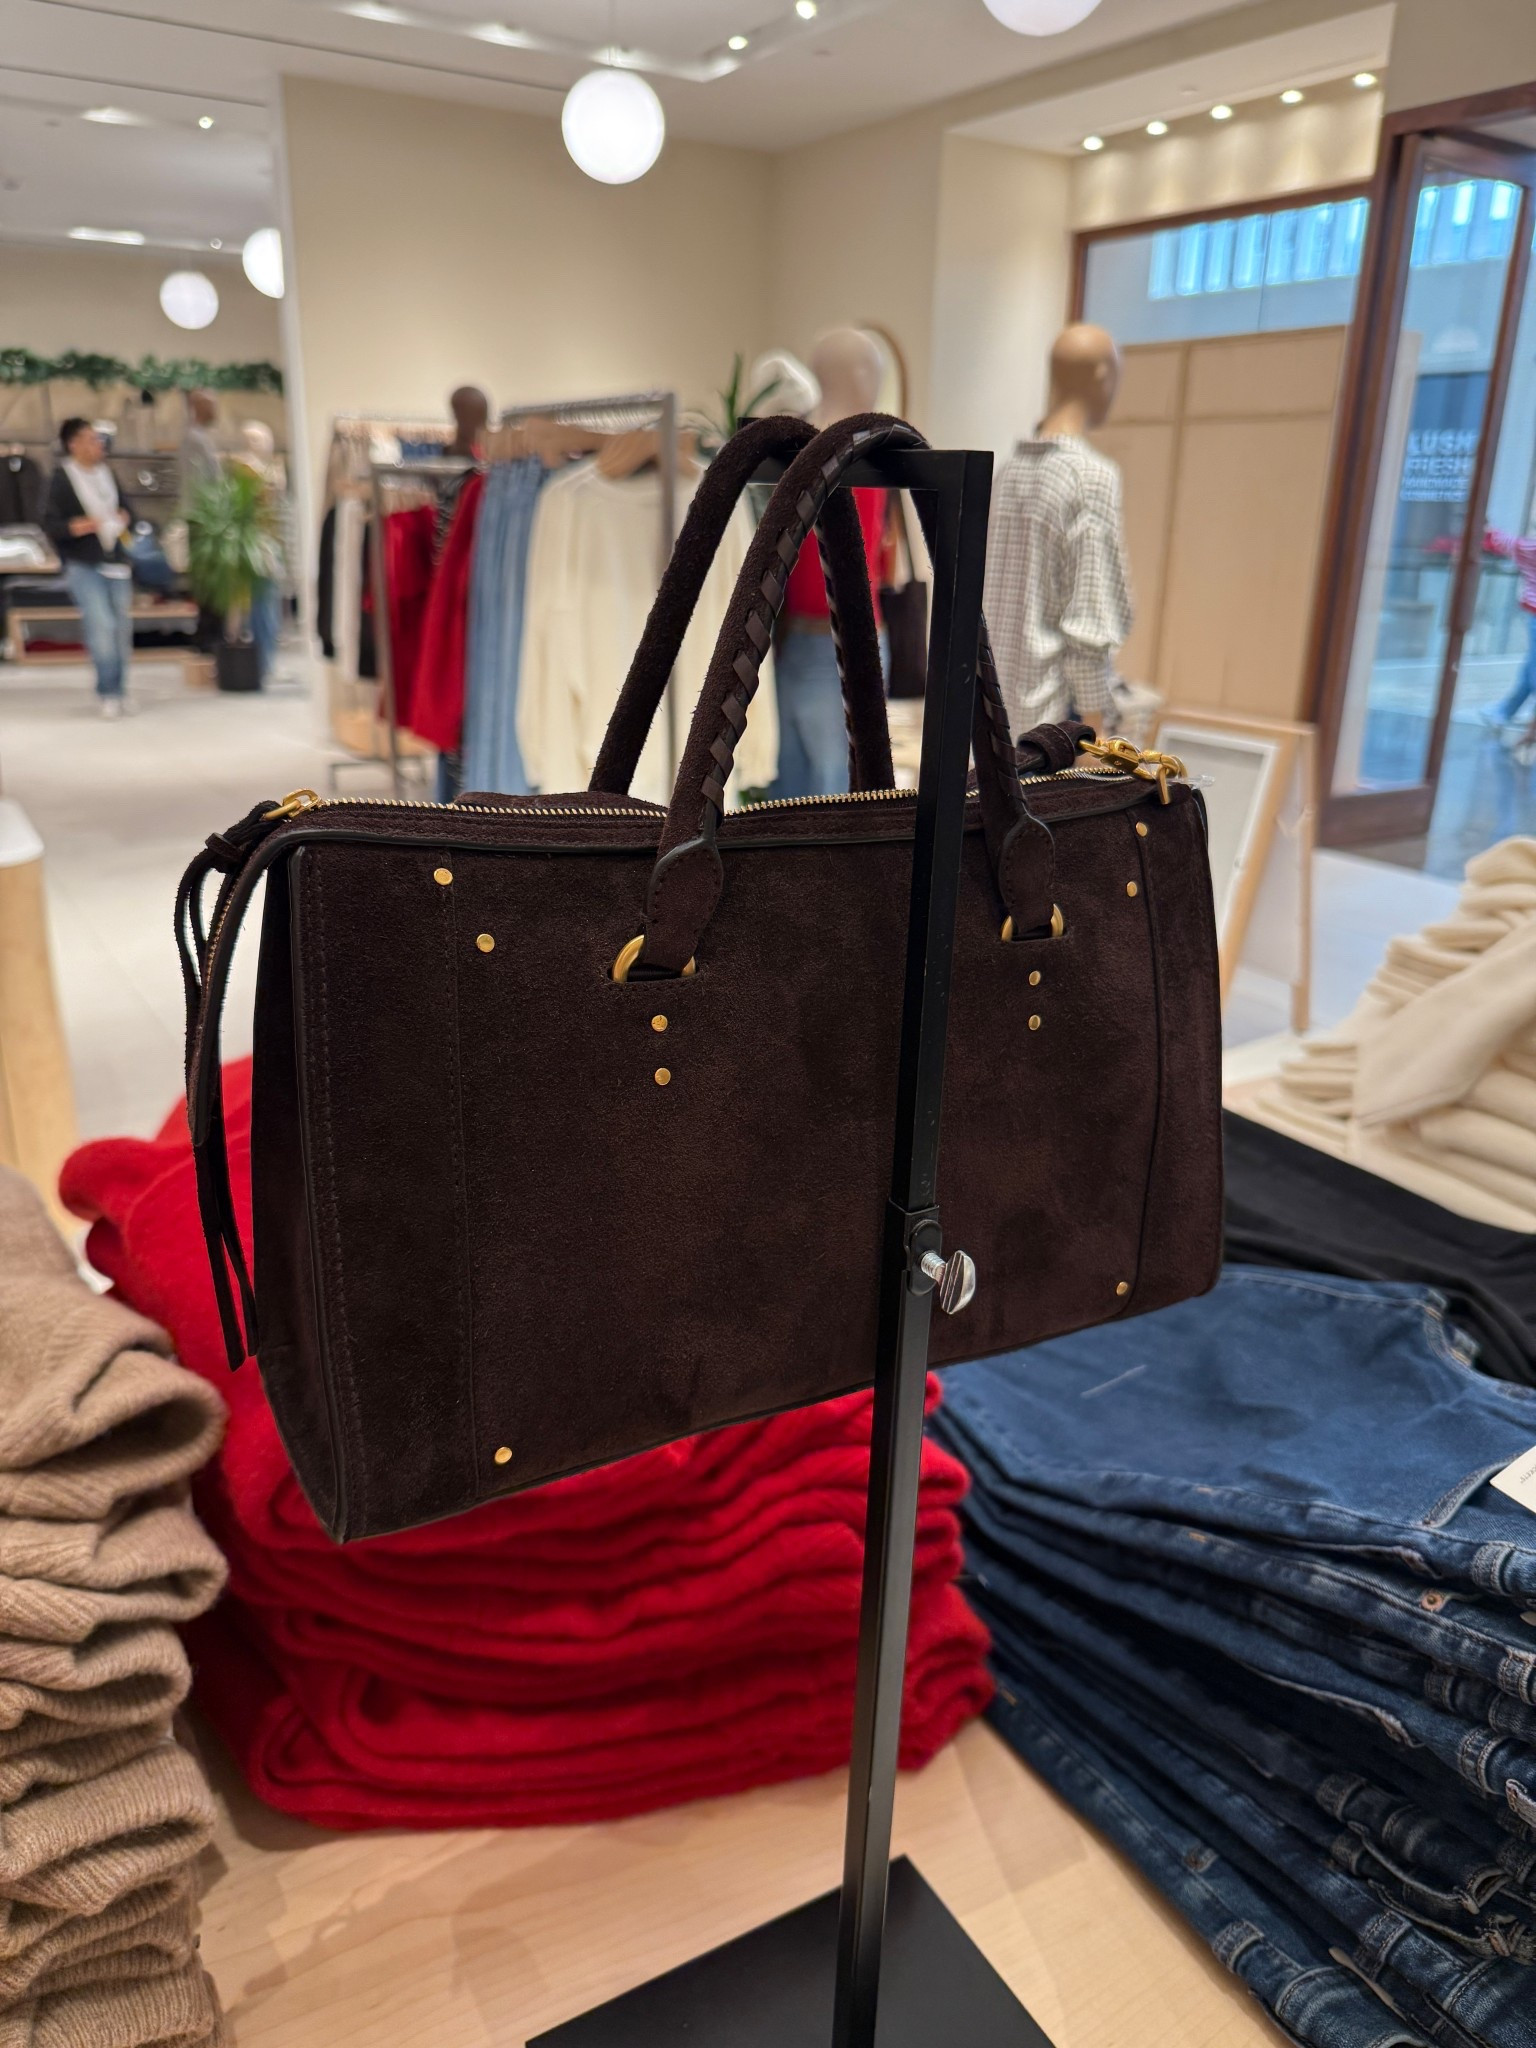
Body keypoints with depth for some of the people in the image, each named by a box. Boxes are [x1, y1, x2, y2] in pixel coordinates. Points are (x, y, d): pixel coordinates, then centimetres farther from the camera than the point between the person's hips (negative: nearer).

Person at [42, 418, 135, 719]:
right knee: (102, 626, -15)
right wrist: (76, 527, -26)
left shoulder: (107, 474, 10)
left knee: (122, 628, 6)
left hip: (115, 562, 6)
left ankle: (118, 691, 18)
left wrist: (124, 519, 2)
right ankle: (108, 693, -3)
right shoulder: (61, 479, -7)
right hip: (84, 567, -6)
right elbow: (50, 525, -8)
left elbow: (123, 508, 24)